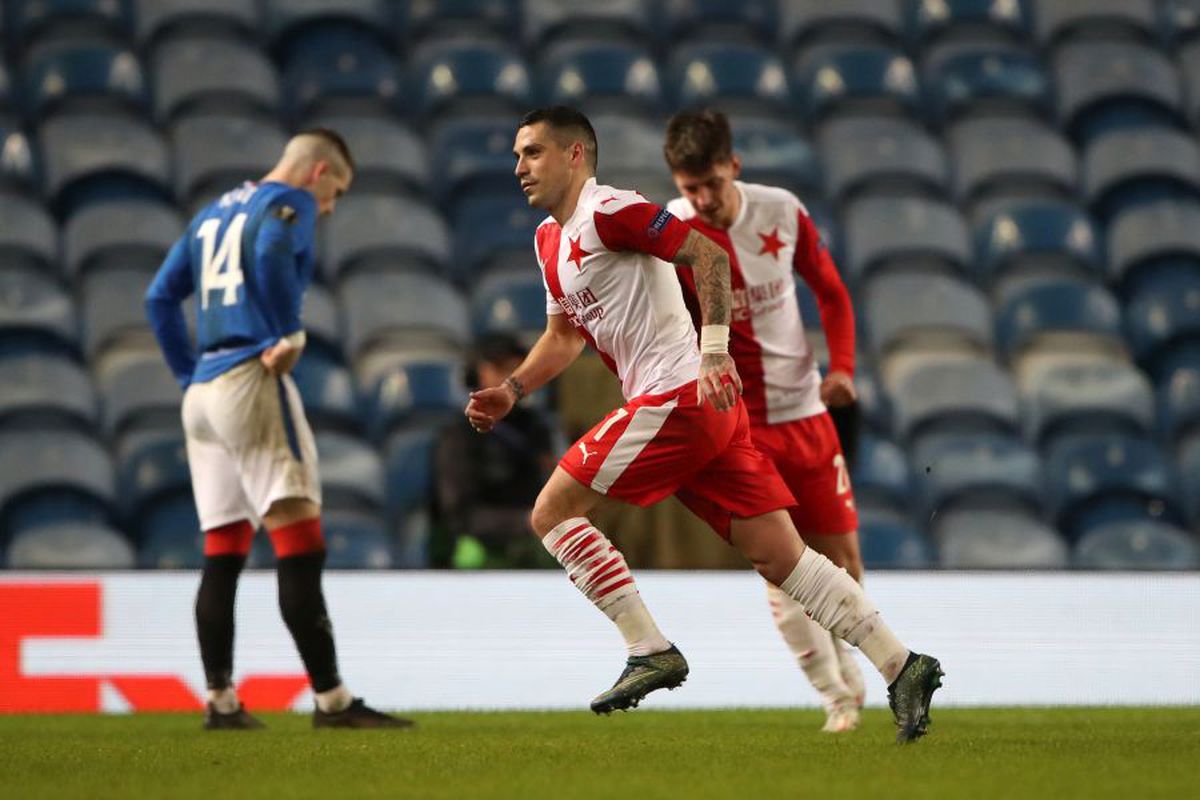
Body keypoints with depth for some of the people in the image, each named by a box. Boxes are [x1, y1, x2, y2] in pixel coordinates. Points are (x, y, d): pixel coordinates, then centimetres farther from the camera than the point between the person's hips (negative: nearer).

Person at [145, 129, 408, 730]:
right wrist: (289, 334, -16)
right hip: (251, 381, -9)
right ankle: (331, 699, -18)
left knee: (223, 553, 11)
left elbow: (160, 297, 22)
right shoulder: (290, 203, -1)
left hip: (201, 393, 9)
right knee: (300, 544, -12)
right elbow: (272, 253, -23)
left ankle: (220, 702, 10)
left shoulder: (212, 214, 24)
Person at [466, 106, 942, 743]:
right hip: (705, 406, 9)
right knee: (777, 554, 4)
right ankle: (900, 665, 0)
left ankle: (650, 652, -7)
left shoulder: (607, 212, -9)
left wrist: (714, 350, -25)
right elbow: (565, 335, 32)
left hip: (677, 397, -9)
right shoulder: (550, 238, 21)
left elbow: (707, 252, -17)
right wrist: (511, 391, 18)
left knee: (552, 510, -5)